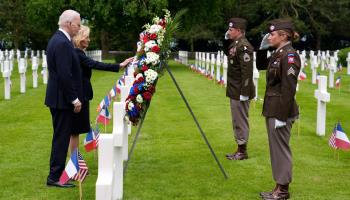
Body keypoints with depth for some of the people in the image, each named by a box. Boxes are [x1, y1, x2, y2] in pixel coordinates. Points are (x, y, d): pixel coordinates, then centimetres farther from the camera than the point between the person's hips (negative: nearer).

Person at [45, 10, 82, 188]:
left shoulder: (57, 39, 13)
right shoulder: (62, 43, -19)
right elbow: (65, 75, -24)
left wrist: (74, 97, 19)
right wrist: (74, 99, -17)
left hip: (57, 98, 10)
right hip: (63, 99, -10)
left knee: (60, 137, 16)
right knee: (61, 138, -3)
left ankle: (56, 173, 25)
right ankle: (54, 177, 3)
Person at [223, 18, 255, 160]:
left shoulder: (243, 46, -20)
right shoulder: (235, 44, 9)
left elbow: (247, 71, -24)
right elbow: (227, 53, 30)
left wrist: (244, 92, -24)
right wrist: (227, 40, 12)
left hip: (240, 91, -10)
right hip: (234, 90, 10)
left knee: (241, 120, -1)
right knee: (237, 120, 16)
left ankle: (242, 151, 9)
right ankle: (240, 149, 26)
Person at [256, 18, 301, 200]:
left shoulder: (290, 55, -17)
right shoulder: (278, 54, 10)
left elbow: (289, 89, -21)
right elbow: (260, 66, 27)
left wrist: (281, 116, -21)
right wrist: (262, 48, 10)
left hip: (280, 111, -9)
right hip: (272, 109, 9)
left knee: (281, 149, 0)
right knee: (276, 149, 15)